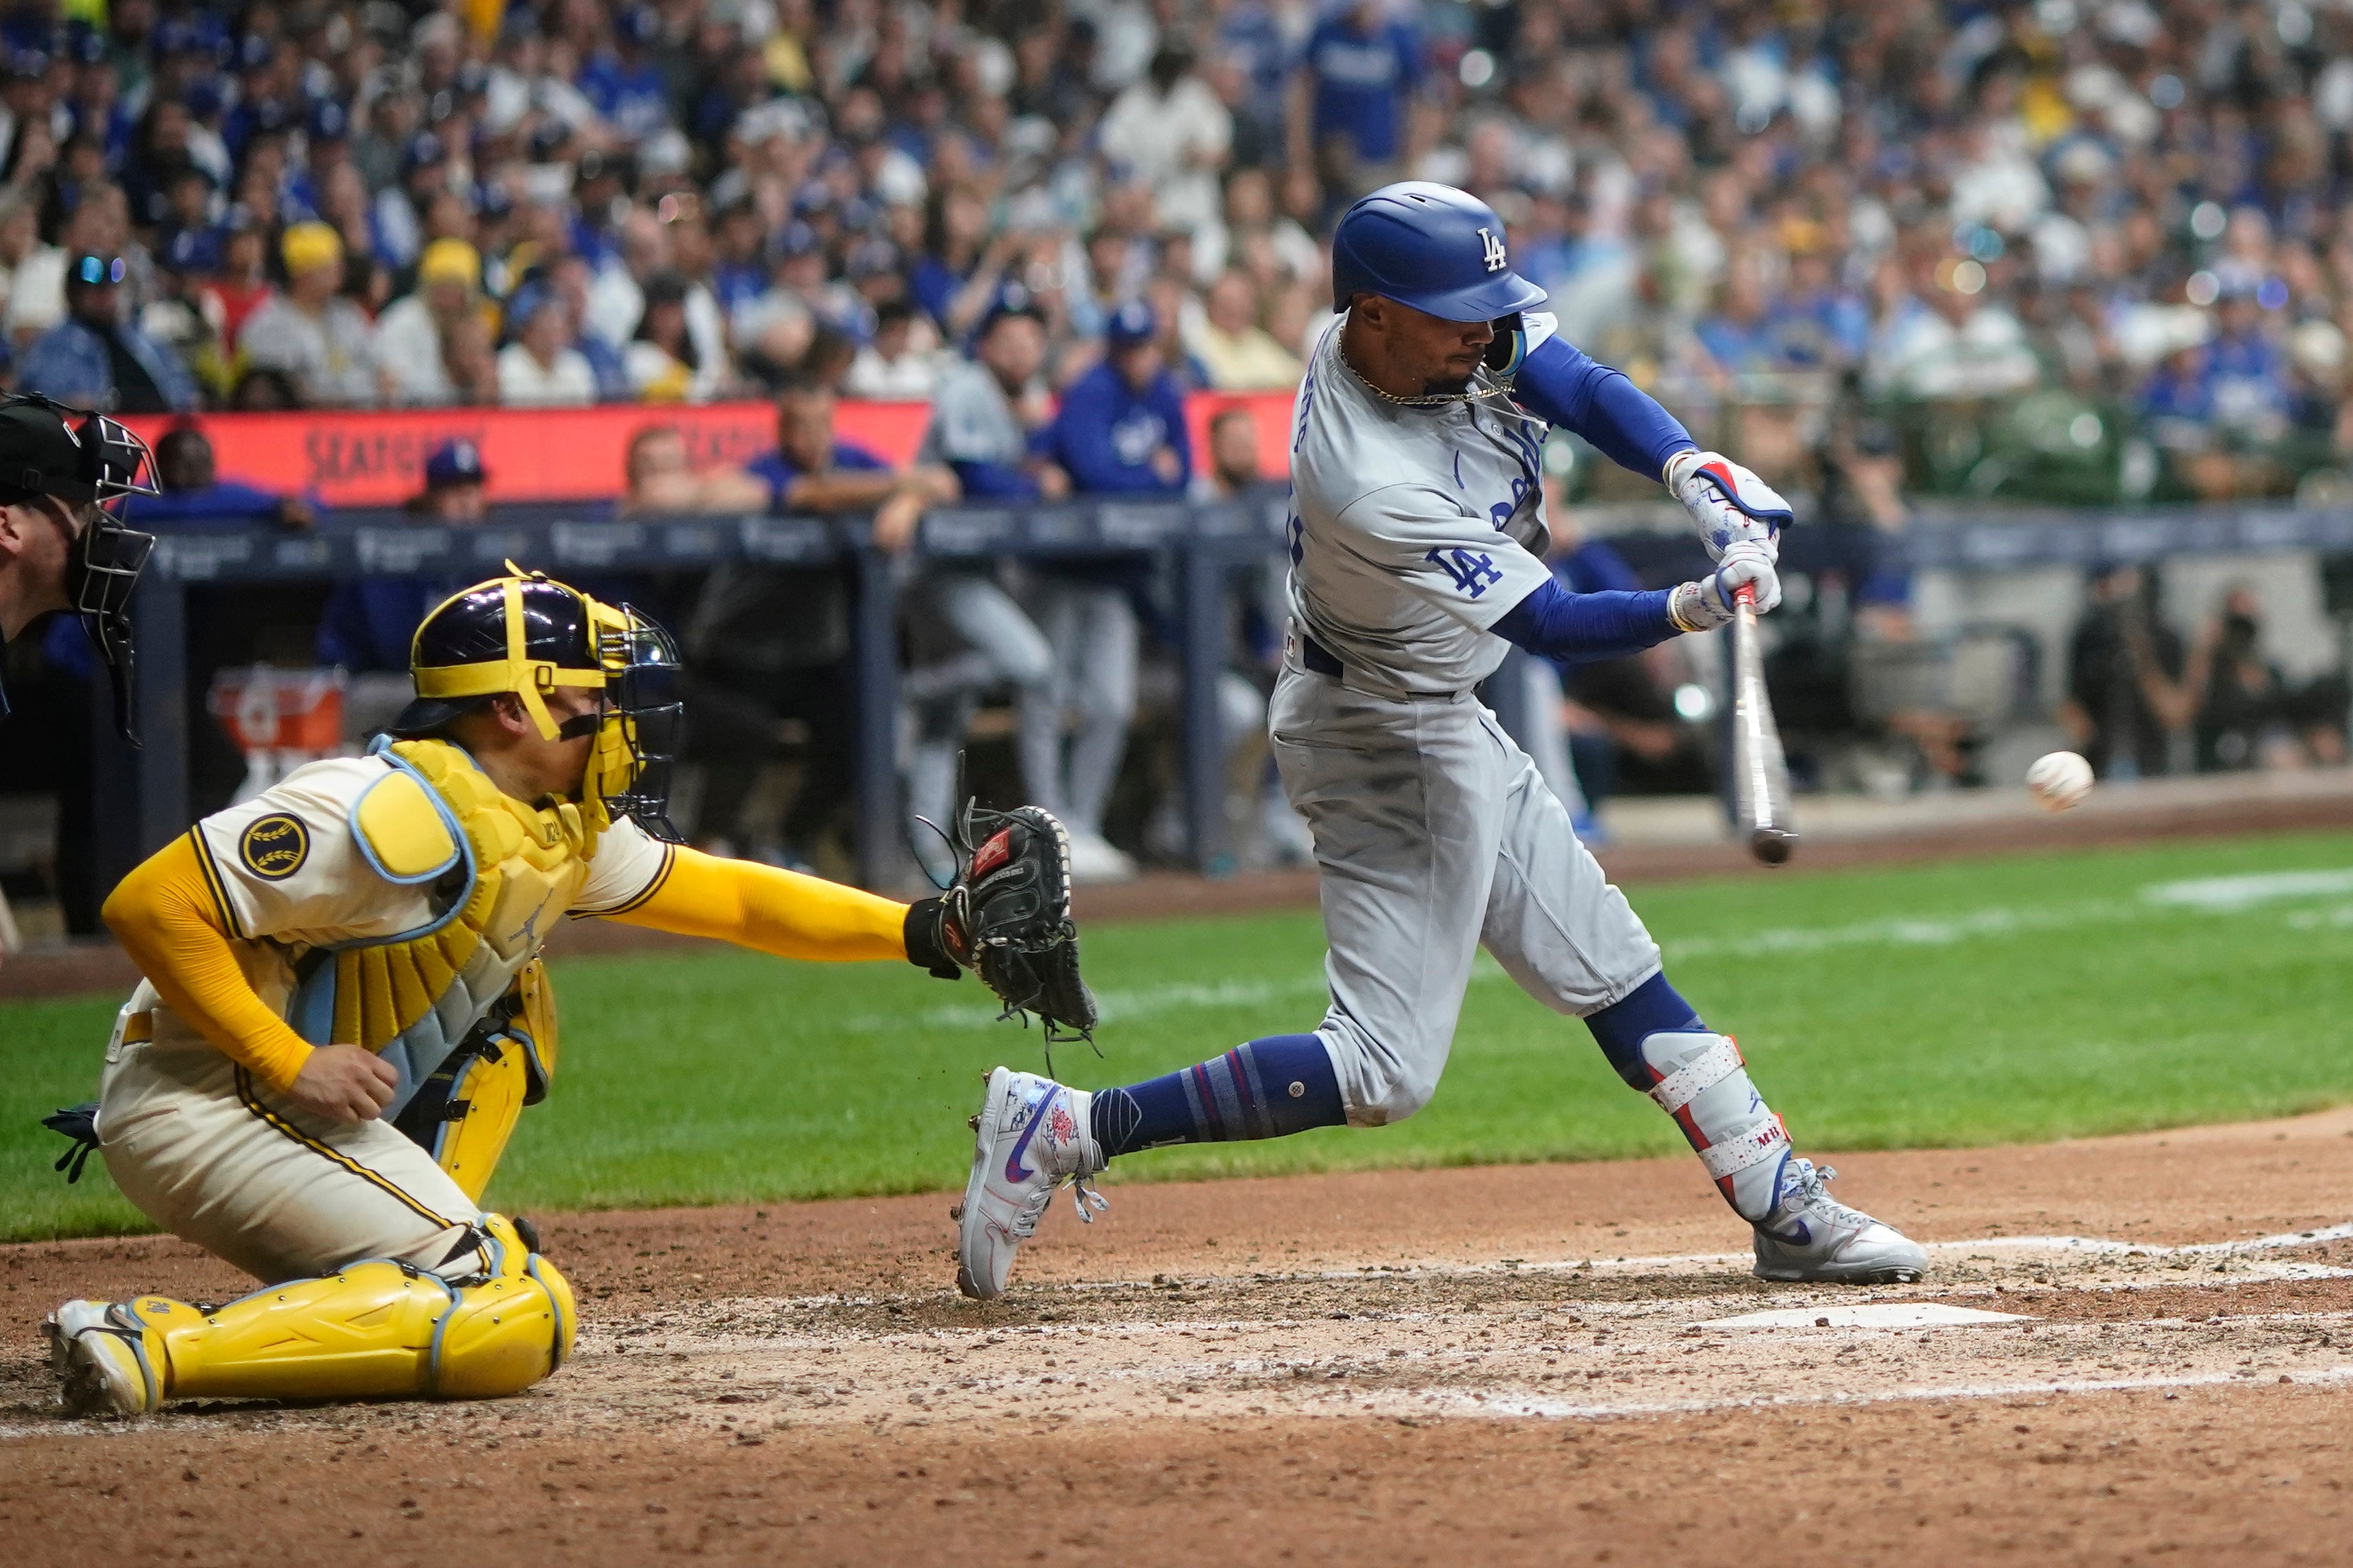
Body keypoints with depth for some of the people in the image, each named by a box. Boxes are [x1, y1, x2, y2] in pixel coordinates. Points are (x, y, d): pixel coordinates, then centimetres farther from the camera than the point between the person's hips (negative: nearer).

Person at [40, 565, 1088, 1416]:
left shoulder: (560, 830, 10)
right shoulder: (406, 819, -21)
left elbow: (726, 899, 19)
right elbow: (152, 905, -24)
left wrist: (927, 929, 11)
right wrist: (291, 1065, -23)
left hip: (279, 1108, 10)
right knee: (522, 1325, -17)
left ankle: (405, 1265, 11)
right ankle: (152, 1349, -24)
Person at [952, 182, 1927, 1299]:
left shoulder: (1465, 327, -12)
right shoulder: (1368, 486, -35)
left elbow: (1589, 393, -12)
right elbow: (1549, 626, -30)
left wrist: (1697, 476, -29)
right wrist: (1693, 609, -42)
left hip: (1447, 727, 10)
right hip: (1386, 741, -10)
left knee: (1609, 965, 16)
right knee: (1388, 1066, -11)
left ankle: (1785, 1209, 25)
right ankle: (1066, 1130, -9)